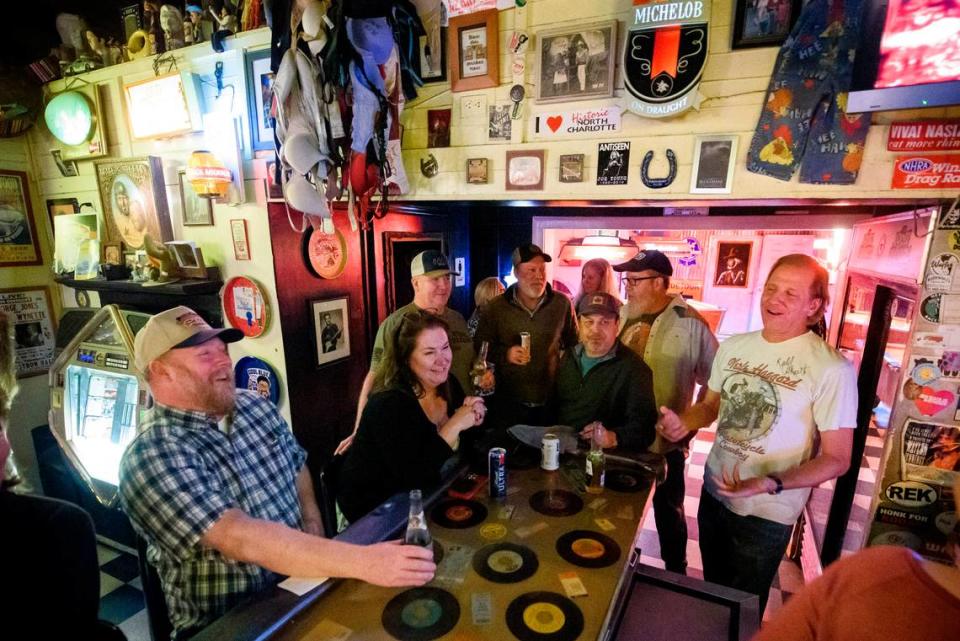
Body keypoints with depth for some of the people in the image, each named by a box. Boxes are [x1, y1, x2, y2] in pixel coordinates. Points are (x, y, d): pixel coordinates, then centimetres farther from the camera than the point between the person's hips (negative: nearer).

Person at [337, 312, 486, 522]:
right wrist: (453, 426, -28)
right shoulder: (388, 404, -25)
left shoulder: (448, 384, -5)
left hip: (423, 495, 7)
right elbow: (413, 477, -31)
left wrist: (472, 417, -16)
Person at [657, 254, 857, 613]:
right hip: (714, 493, 5)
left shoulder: (832, 369, -18)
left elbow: (837, 459, -14)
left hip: (767, 513, -4)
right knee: (712, 593, 26)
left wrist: (771, 485, -28)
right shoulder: (734, 346, -2)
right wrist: (683, 423, -11)